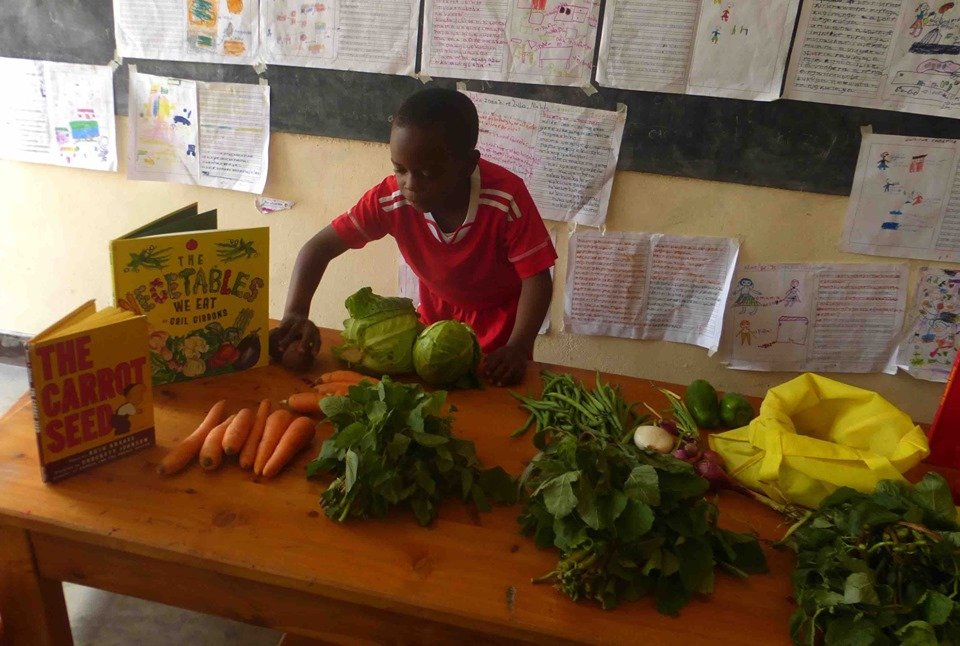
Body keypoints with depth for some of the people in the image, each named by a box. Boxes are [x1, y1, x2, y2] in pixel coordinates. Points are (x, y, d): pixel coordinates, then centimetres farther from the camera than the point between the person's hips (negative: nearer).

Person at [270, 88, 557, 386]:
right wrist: (295, 314, -31)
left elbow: (537, 278, -25)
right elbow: (320, 246, -16)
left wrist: (518, 349, -38)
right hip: (437, 321, 4)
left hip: (500, 331, -3)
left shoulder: (507, 198, -31)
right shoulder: (391, 198, -23)